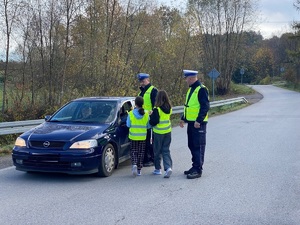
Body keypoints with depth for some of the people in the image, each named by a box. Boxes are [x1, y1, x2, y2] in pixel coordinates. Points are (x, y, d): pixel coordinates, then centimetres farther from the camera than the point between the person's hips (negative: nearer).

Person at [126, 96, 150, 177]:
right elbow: (148, 126, 0)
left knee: (133, 152, 10)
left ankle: (134, 164, -14)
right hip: (143, 137, 1)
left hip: (133, 136, -1)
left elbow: (128, 125, -6)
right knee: (141, 153, 10)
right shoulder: (146, 114, -7)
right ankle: (139, 169, 13)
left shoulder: (131, 113, -11)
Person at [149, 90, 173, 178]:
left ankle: (157, 169, 18)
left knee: (157, 151, 9)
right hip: (168, 131, 5)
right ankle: (168, 167, -9)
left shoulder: (157, 109, -17)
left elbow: (153, 122, -17)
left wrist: (151, 116, 2)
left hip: (158, 132, -5)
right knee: (166, 150, 8)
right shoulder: (169, 108, 2)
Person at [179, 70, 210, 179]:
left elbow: (205, 107, -20)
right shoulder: (191, 89, 16)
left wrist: (199, 121, -24)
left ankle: (198, 170, -2)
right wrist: (183, 119, 20)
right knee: (192, 145, 14)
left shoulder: (201, 89, -14)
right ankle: (195, 166, 24)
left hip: (198, 123, -10)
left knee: (198, 146, -5)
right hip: (191, 122, 10)